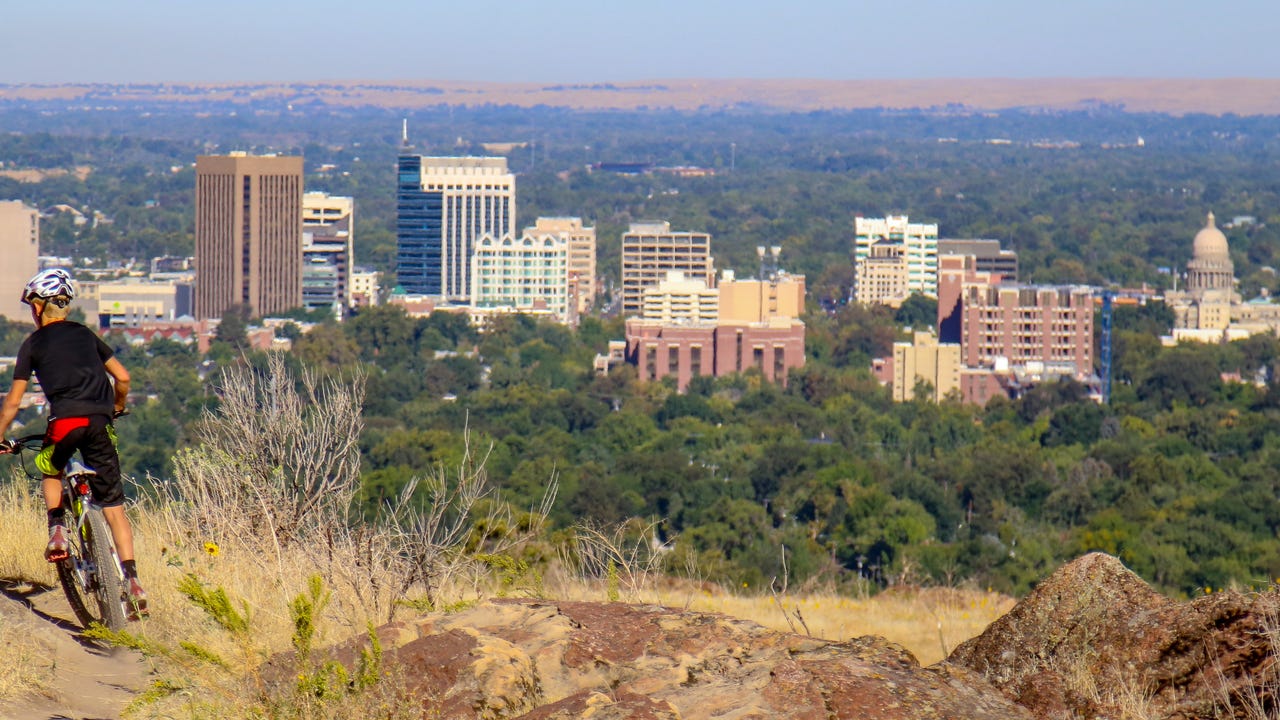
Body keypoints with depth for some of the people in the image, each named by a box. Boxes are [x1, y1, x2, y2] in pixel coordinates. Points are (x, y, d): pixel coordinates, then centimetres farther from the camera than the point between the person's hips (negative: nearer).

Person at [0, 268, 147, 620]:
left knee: (50, 472, 30)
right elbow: (122, 377, 20)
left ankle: (57, 529, 5)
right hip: (100, 422, 2)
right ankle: (132, 580, -9)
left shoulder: (33, 343, 13)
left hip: (65, 420, -2)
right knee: (114, 506, 3)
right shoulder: (85, 334, 21)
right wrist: (116, 407, 39)